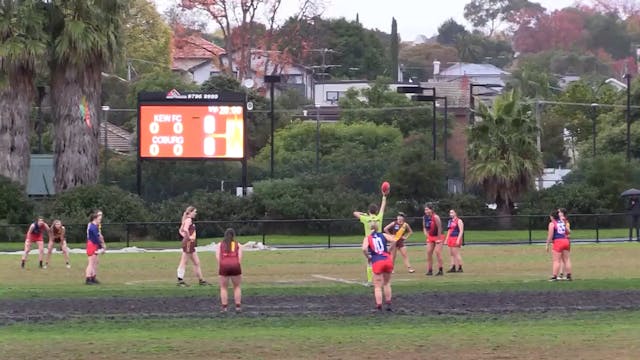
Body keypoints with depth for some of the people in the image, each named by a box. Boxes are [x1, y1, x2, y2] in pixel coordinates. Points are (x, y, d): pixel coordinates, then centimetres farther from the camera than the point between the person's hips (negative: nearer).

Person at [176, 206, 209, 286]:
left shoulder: (188, 220, 16)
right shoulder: (189, 220, -12)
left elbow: (180, 230, 24)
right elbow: (185, 229, -31)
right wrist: (188, 237, -19)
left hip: (191, 244, 10)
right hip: (188, 243, -10)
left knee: (196, 263, 13)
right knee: (184, 262, -5)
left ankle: (201, 280, 18)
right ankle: (180, 280, -3)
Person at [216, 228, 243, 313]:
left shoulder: (220, 244, 18)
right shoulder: (238, 245, 18)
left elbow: (217, 256, 5)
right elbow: (240, 257, 5)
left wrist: (219, 267, 5)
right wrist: (239, 267, 7)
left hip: (224, 265, 0)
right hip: (235, 265, 0)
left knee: (223, 288, 10)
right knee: (237, 287, 15)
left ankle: (224, 307, 3)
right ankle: (238, 306, 9)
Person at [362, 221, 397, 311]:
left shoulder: (367, 238, 7)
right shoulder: (383, 235, 13)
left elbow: (364, 249, -12)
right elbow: (394, 241, -2)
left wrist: (368, 257, 5)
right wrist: (390, 251, 10)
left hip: (377, 262, -3)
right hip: (387, 260, 3)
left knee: (378, 286, 5)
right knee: (387, 283, 20)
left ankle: (379, 306, -4)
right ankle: (388, 304, 23)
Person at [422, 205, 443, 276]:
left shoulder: (435, 217, -20)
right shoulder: (425, 217, 1)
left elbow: (439, 228, -18)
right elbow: (424, 227, 14)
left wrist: (438, 238, -16)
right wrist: (426, 234, 1)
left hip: (437, 236, -7)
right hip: (430, 237, 7)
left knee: (438, 253, -9)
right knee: (429, 253, 2)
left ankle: (440, 270, -4)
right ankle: (429, 270, 7)